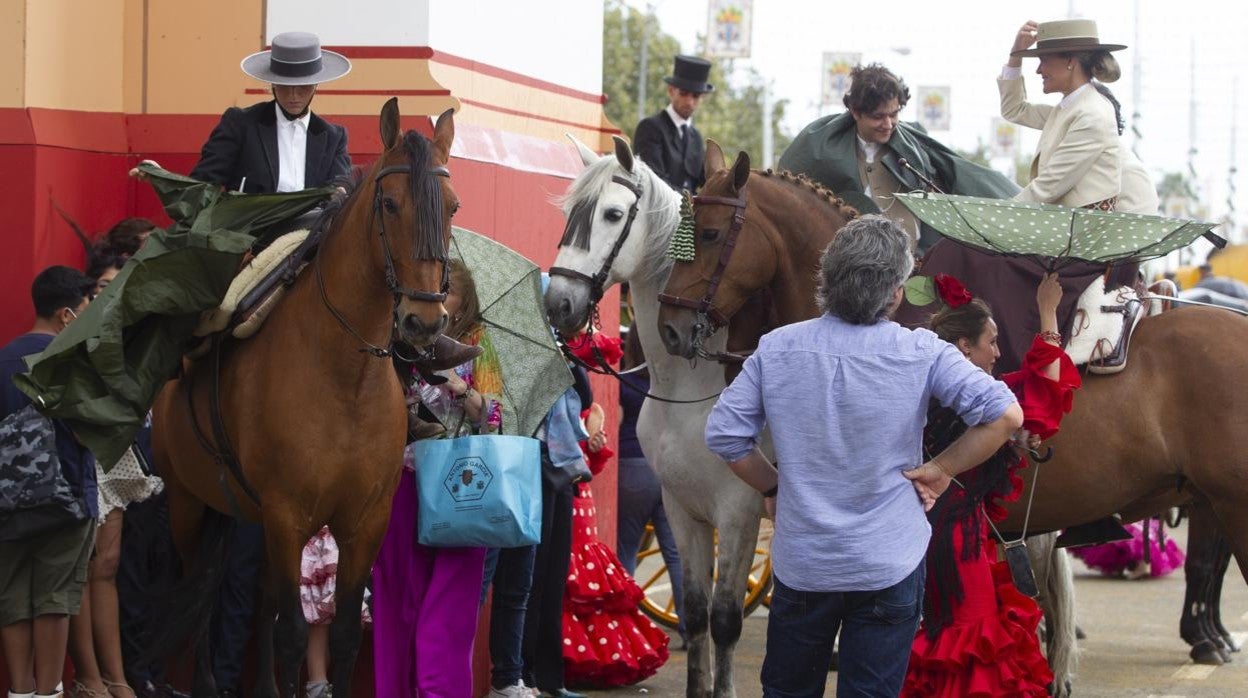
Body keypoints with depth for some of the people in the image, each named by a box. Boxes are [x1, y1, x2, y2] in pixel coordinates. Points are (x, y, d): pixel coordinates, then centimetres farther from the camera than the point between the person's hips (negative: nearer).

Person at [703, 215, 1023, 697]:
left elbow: (723, 433, -2)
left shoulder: (777, 349, -5)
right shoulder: (921, 354, -11)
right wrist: (939, 470, -5)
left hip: (800, 564, 2)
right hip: (890, 564, -2)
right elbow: (1005, 415, -16)